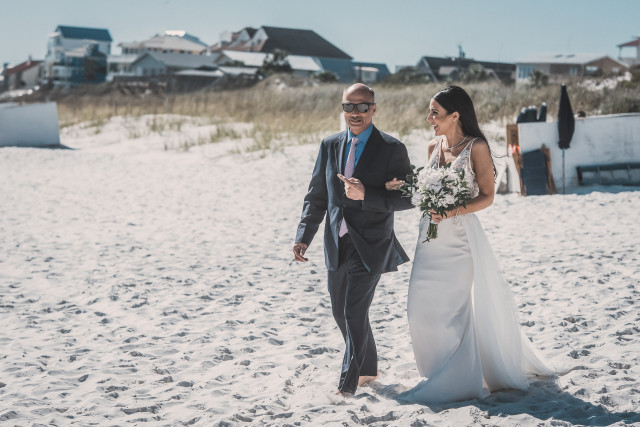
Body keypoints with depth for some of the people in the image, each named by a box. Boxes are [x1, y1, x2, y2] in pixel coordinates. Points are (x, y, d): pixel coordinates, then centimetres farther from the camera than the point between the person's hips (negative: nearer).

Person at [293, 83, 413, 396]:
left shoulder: (392, 149, -5)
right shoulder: (330, 146, 8)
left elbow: (408, 197, -9)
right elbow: (316, 196, 11)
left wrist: (366, 195, -22)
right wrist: (304, 237, 2)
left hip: (371, 244, -5)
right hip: (337, 244, 6)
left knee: (354, 311, -12)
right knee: (341, 313, 14)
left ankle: (348, 381, -1)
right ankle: (368, 369, 34)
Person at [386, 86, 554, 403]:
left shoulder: (477, 147, -8)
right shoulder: (434, 147, 10)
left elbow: (486, 196, -9)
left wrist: (453, 211, -21)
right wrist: (405, 187, 1)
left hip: (461, 237, -6)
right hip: (432, 237, 6)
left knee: (459, 309, 0)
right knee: (424, 309, 6)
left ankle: (459, 380, 12)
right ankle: (440, 375, 22)